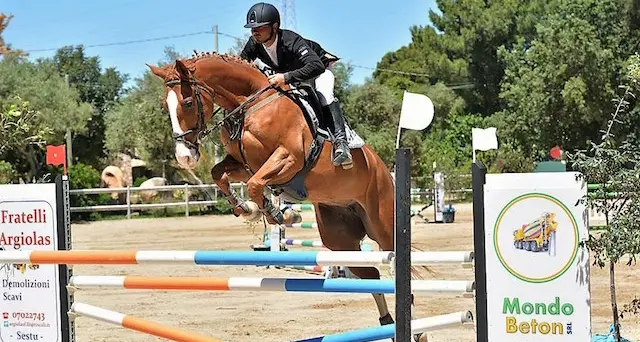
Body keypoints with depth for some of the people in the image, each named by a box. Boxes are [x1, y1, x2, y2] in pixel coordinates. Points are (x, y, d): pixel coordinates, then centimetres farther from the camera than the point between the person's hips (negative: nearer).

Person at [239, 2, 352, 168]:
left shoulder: (291, 41, -40)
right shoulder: (254, 44, -21)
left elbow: (316, 66, -53)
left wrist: (286, 78, -63)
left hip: (318, 69, -8)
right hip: (285, 73, 8)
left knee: (324, 95, -34)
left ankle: (340, 141, -45)